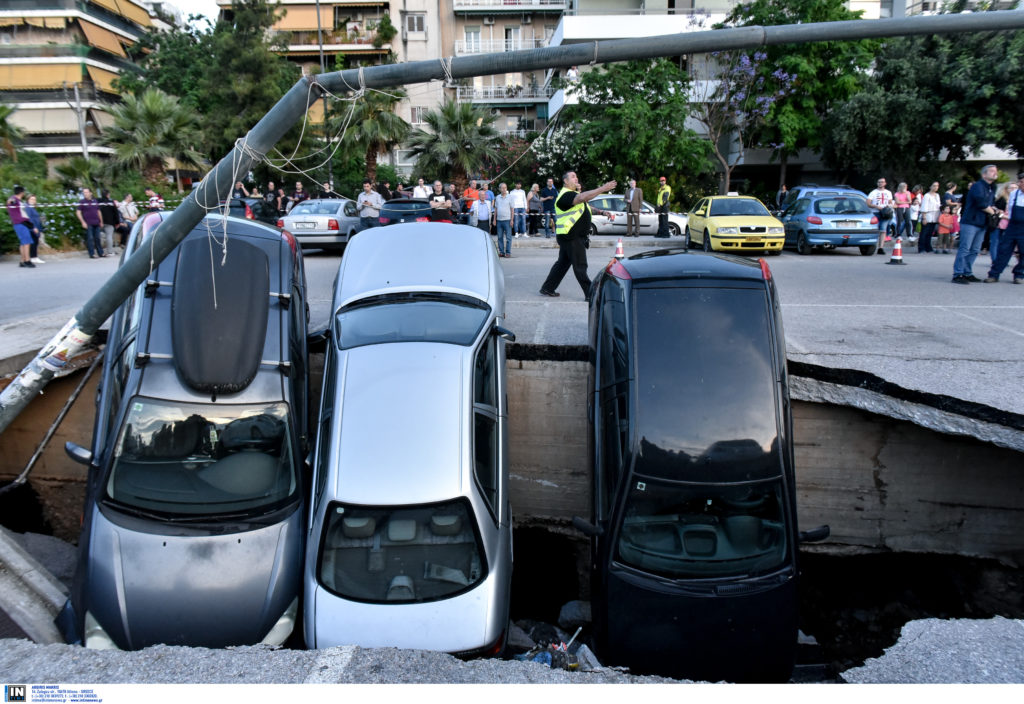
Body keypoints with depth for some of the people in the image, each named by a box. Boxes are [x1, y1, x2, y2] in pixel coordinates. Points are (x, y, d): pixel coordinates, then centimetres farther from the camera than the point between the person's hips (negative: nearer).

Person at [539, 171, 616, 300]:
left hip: (569, 236, 11)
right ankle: (590, 294, -2)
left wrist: (600, 211, 16)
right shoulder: (565, 195, -15)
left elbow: (585, 207, 30)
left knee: (563, 263, 15)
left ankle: (547, 289, 21)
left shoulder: (572, 194, 21)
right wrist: (603, 189, -36)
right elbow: (583, 197, -33)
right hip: (571, 237, -11)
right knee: (580, 266, -6)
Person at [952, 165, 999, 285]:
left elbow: (992, 204, 24)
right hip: (970, 222, -8)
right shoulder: (977, 186, -8)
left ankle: (967, 273, 13)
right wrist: (992, 212, -2)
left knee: (974, 250, 8)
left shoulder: (992, 189, 19)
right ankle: (957, 275, -11)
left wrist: (993, 208, 1)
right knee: (964, 249, -10)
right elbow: (982, 204, -17)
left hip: (982, 224, 8)